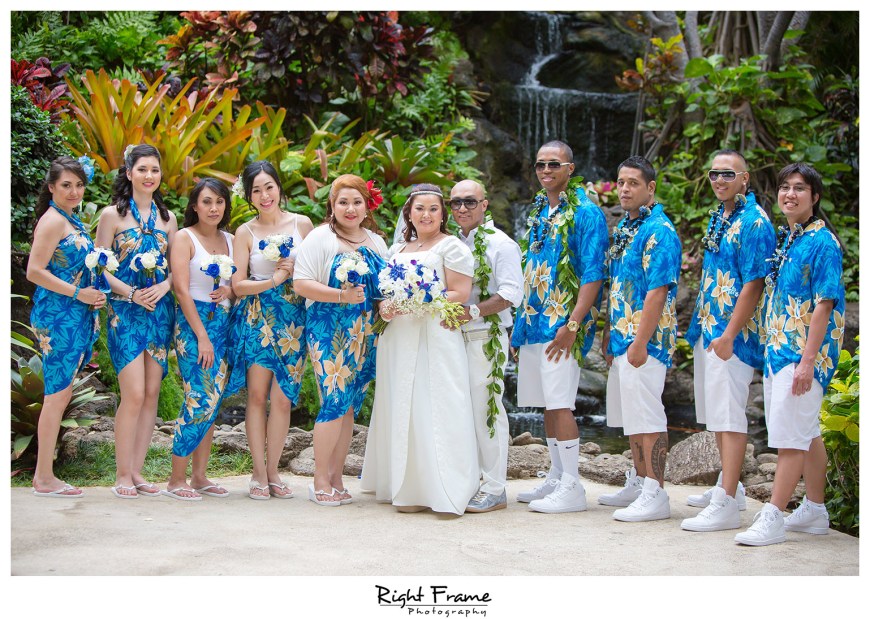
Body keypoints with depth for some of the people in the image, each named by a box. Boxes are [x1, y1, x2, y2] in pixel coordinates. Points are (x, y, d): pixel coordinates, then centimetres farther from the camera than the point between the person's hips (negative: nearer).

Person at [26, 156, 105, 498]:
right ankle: (44, 478, -1)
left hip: (76, 316, 9)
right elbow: (35, 271, -18)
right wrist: (77, 293, -18)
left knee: (61, 393, 11)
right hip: (57, 316, -9)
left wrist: (95, 295, 10)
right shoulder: (53, 220, -12)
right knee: (57, 395, -6)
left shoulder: (73, 221, 16)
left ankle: (43, 474, 16)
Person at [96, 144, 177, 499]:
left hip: (161, 309, 4)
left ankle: (137, 471, 10)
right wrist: (131, 293, -15)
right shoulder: (112, 215, 0)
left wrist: (164, 286, -7)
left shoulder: (167, 217, 12)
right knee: (134, 394, -12)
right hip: (125, 310, -4)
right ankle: (122, 475, -3)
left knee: (152, 394, 2)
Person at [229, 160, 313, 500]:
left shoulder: (302, 224, 6)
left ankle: (272, 471, 11)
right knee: (257, 396, -2)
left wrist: (295, 268, -6)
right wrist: (273, 280, -14)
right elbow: (238, 285, -1)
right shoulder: (245, 232, 3)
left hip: (293, 318, 1)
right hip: (257, 317, -1)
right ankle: (258, 473, 5)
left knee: (282, 398, 0)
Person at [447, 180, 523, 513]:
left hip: (485, 338, -7)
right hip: (455, 336, 7)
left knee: (486, 409, -6)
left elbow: (511, 294, -13)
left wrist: (473, 311, -21)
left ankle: (493, 490, 0)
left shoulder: (499, 243, -5)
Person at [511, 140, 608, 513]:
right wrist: (525, 317, 16)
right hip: (536, 319, 8)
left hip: (563, 321, -8)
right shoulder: (540, 212, 16)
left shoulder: (585, 213, -8)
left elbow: (592, 275, -14)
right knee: (547, 403, 12)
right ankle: (556, 477, 21)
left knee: (559, 403, -10)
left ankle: (572, 489, -6)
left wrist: (572, 325, -21)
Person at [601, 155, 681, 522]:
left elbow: (657, 292, -20)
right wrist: (609, 334, 19)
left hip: (645, 339, -10)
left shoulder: (659, 231, -14)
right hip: (623, 339, 10)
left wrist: (640, 342, -23)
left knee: (646, 415, -9)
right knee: (630, 413, 16)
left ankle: (656, 495, -6)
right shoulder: (624, 228, 15)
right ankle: (639, 482, 26)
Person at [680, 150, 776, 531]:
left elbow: (753, 284, -20)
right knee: (714, 412, 17)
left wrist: (729, 335, -23)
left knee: (728, 414, -10)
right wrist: (699, 325, 18)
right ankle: (730, 487, 29)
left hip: (733, 333, -10)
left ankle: (726, 504, -10)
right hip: (707, 329, 10)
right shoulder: (718, 217, 14)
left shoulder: (754, 222, -14)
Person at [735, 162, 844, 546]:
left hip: (805, 351, -9)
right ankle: (815, 511, 24)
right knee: (807, 432, 15)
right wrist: (771, 348, 15)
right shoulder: (783, 239, 13)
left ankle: (773, 518, -6)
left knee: (791, 435, -8)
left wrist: (807, 360, -22)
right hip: (779, 348, 9)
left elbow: (824, 305, -17)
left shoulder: (822, 242, -13)